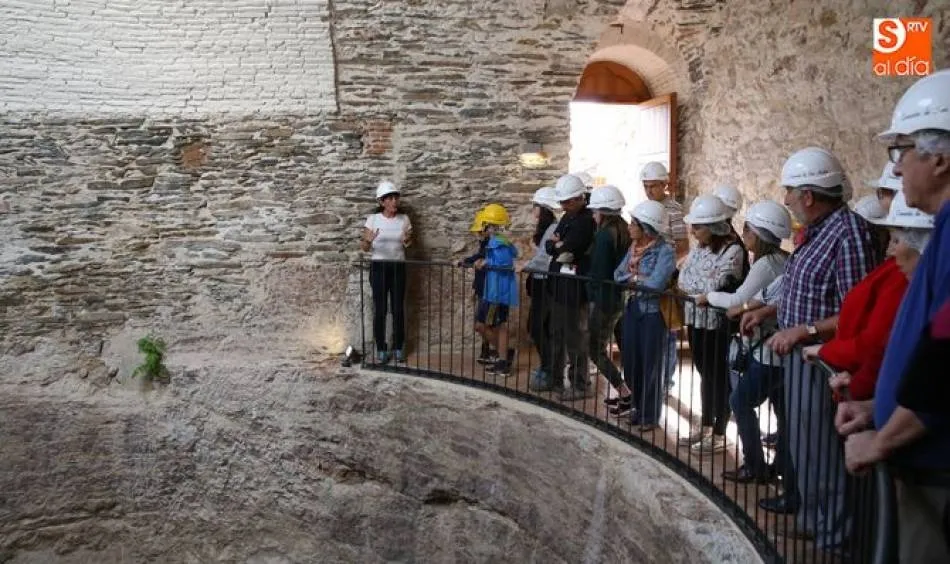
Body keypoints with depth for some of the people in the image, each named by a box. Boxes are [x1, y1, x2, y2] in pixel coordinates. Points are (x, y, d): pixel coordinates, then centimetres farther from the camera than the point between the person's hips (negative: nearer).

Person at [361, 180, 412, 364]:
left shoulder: (404, 219, 3)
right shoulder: (373, 219, -4)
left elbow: (408, 246, 9)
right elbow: (364, 248, -3)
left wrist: (408, 241, -14)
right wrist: (368, 241, -25)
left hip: (398, 267, 2)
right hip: (378, 267, -2)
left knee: (398, 309, 3)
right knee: (380, 309, 0)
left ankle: (398, 348, 16)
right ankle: (381, 348, 12)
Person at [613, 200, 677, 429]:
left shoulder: (665, 251, -15)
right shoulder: (633, 247, 7)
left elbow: (656, 283, -26)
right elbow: (618, 274, 2)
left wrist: (633, 278, -11)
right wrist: (638, 278, -15)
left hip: (653, 312, -6)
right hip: (633, 308, 6)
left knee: (651, 364, 4)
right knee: (630, 358, 10)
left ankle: (650, 416, 18)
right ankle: (638, 408, 27)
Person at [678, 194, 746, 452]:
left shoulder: (733, 250, -17)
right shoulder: (699, 248, 6)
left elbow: (715, 286, -21)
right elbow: (683, 280, 2)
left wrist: (692, 287, -7)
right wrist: (702, 291, -14)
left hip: (718, 324, -7)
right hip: (696, 320, 7)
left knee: (719, 378, 5)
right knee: (705, 375, 17)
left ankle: (719, 434, 17)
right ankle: (706, 427, 30)